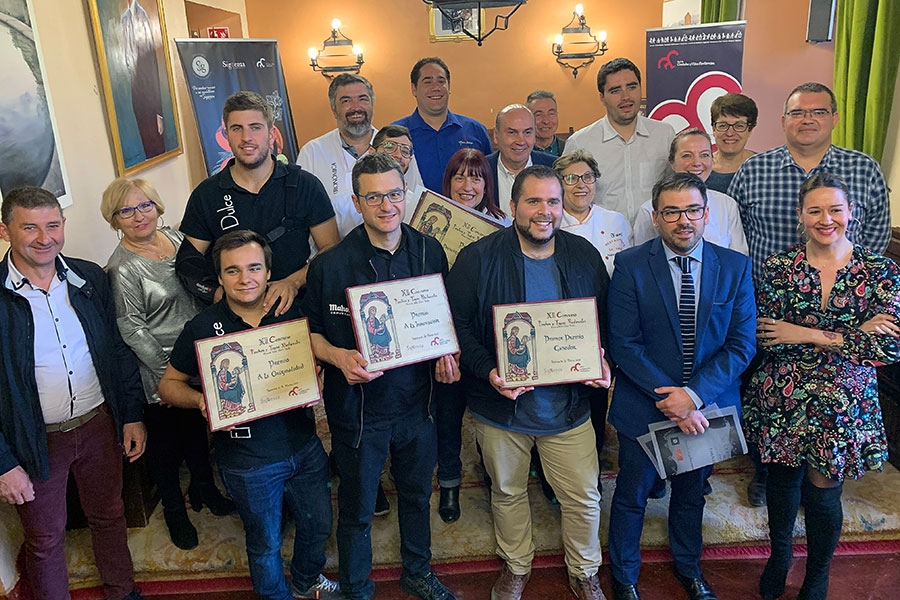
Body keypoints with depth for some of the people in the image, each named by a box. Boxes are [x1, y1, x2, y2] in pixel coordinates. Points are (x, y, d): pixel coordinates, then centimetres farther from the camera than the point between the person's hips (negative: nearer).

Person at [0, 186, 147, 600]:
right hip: (35, 441, -3)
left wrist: (133, 415, 4)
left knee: (109, 516, 22)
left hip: (99, 425, 4)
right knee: (45, 538, 16)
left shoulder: (90, 279, -3)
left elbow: (119, 349, 5)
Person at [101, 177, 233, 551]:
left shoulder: (177, 239, 1)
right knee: (166, 443, 13)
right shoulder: (122, 269, -19)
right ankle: (174, 512, 36)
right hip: (160, 373, -6)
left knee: (198, 428, 25)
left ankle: (204, 489, 48)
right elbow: (132, 330, -18)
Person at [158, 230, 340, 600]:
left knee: (318, 525, 22)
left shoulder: (292, 313, -6)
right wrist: (201, 400, -21)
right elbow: (168, 384, -2)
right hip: (248, 461, -3)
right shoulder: (203, 328, -13)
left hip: (305, 447, 4)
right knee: (266, 543, 16)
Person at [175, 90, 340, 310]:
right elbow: (188, 261, 8)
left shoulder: (305, 185, 4)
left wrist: (294, 282, -10)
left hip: (294, 306, 0)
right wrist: (217, 293, -11)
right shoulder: (205, 195, 7)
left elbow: (330, 249, 5)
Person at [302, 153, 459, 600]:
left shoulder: (430, 252, -3)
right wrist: (340, 356, -23)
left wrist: (445, 351, -8)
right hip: (358, 408, -3)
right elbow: (310, 330, -4)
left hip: (417, 400, 4)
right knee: (357, 510, 14)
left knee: (417, 495, 24)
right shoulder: (330, 265, -14)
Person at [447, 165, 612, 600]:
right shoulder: (478, 258, -10)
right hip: (501, 404, -1)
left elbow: (606, 320, 8)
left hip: (569, 404, 2)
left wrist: (603, 364, -10)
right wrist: (488, 372, -22)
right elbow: (458, 325, -9)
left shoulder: (584, 256, -1)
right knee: (507, 492, 19)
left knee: (583, 497, 11)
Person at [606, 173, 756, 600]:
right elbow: (623, 344, -15)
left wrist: (694, 395, -20)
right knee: (631, 496, 15)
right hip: (644, 406, -2)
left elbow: (741, 344, -8)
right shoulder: (630, 266, -12)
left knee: (692, 492, 24)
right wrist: (668, 398, -21)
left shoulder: (735, 268, -5)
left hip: (706, 406, 3)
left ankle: (688, 565, 51)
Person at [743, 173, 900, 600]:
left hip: (843, 404, 0)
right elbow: (763, 338, -14)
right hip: (781, 399, 1)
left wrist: (806, 334, -19)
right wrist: (851, 335, -19)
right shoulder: (777, 268, -6)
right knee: (782, 481, 17)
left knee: (822, 492, 8)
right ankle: (779, 555, 45)